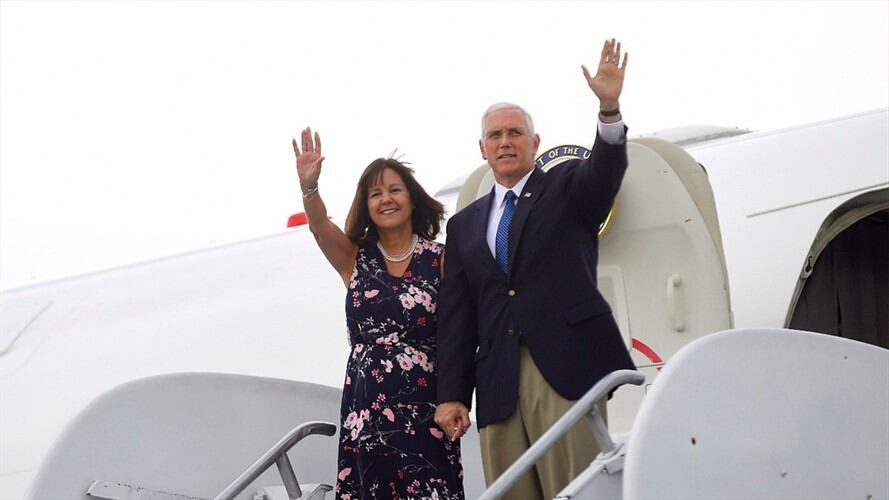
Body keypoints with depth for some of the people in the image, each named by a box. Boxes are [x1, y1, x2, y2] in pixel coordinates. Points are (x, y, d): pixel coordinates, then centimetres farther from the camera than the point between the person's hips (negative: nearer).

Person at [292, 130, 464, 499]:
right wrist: (308, 186, -30)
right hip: (367, 408, 2)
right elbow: (320, 226, -10)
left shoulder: (440, 260, 2)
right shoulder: (355, 258, 8)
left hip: (424, 408, -2)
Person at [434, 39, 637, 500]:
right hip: (498, 382, 3)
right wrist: (451, 394, 6)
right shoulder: (464, 225, 20)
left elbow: (606, 169, -10)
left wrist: (609, 108, -29)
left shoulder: (567, 187, 13)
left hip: (566, 369, -3)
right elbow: (455, 316, 14)